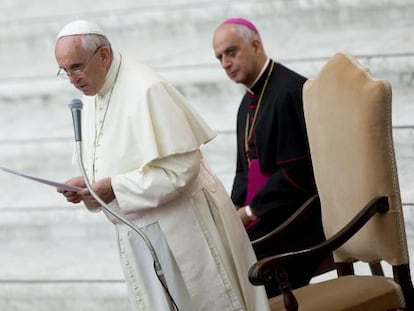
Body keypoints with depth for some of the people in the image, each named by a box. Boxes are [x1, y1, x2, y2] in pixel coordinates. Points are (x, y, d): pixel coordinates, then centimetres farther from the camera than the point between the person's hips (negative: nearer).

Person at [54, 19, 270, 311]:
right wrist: (87, 186, -5)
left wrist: (115, 188, -23)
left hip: (177, 229, -7)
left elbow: (181, 168, -22)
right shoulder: (92, 97, 8)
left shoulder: (146, 90, -18)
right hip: (140, 234, 8)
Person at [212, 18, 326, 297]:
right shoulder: (249, 100, 16)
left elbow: (297, 171, -19)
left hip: (293, 224, -9)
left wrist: (250, 211, -14)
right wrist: (235, 209, 2)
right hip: (260, 221, 9)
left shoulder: (289, 91, -15)